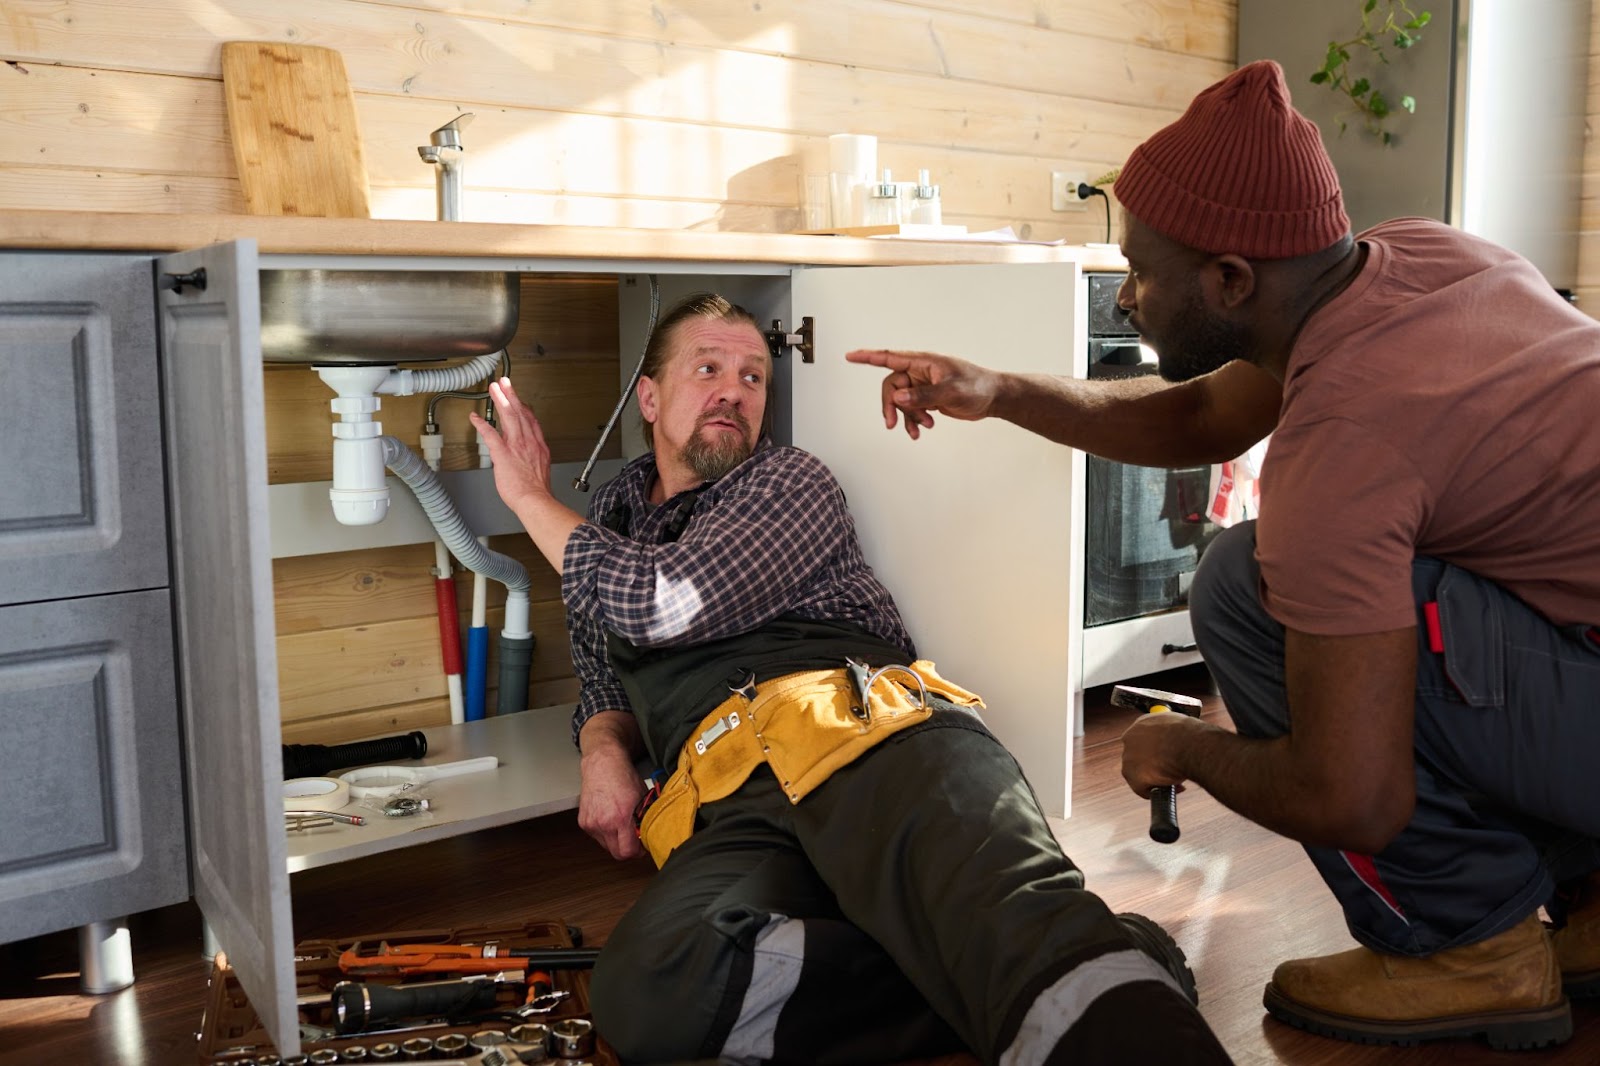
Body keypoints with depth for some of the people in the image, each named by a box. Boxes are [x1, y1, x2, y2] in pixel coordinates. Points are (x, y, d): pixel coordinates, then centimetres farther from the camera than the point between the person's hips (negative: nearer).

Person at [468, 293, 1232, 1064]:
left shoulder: (791, 482, 16)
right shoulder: (611, 519, 32)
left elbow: (665, 603, -1)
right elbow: (604, 683, 36)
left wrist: (533, 501, 15)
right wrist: (604, 751, 10)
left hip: (850, 726, -2)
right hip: (730, 808, 3)